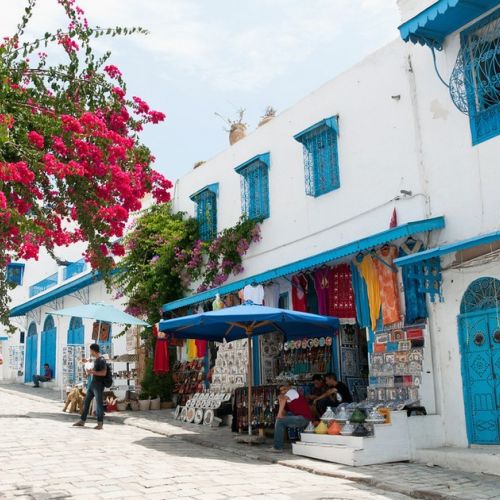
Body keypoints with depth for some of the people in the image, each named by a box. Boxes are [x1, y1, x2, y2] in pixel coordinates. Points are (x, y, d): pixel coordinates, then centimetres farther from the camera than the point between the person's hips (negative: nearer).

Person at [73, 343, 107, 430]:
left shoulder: (102, 360, -13)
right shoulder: (96, 360, 14)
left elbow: (103, 373, -21)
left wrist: (92, 372, -17)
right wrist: (90, 372, 12)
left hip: (98, 385, -9)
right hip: (92, 384, 9)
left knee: (99, 403, -4)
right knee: (86, 402, 11)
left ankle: (100, 423, 3)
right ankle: (82, 421, 19)